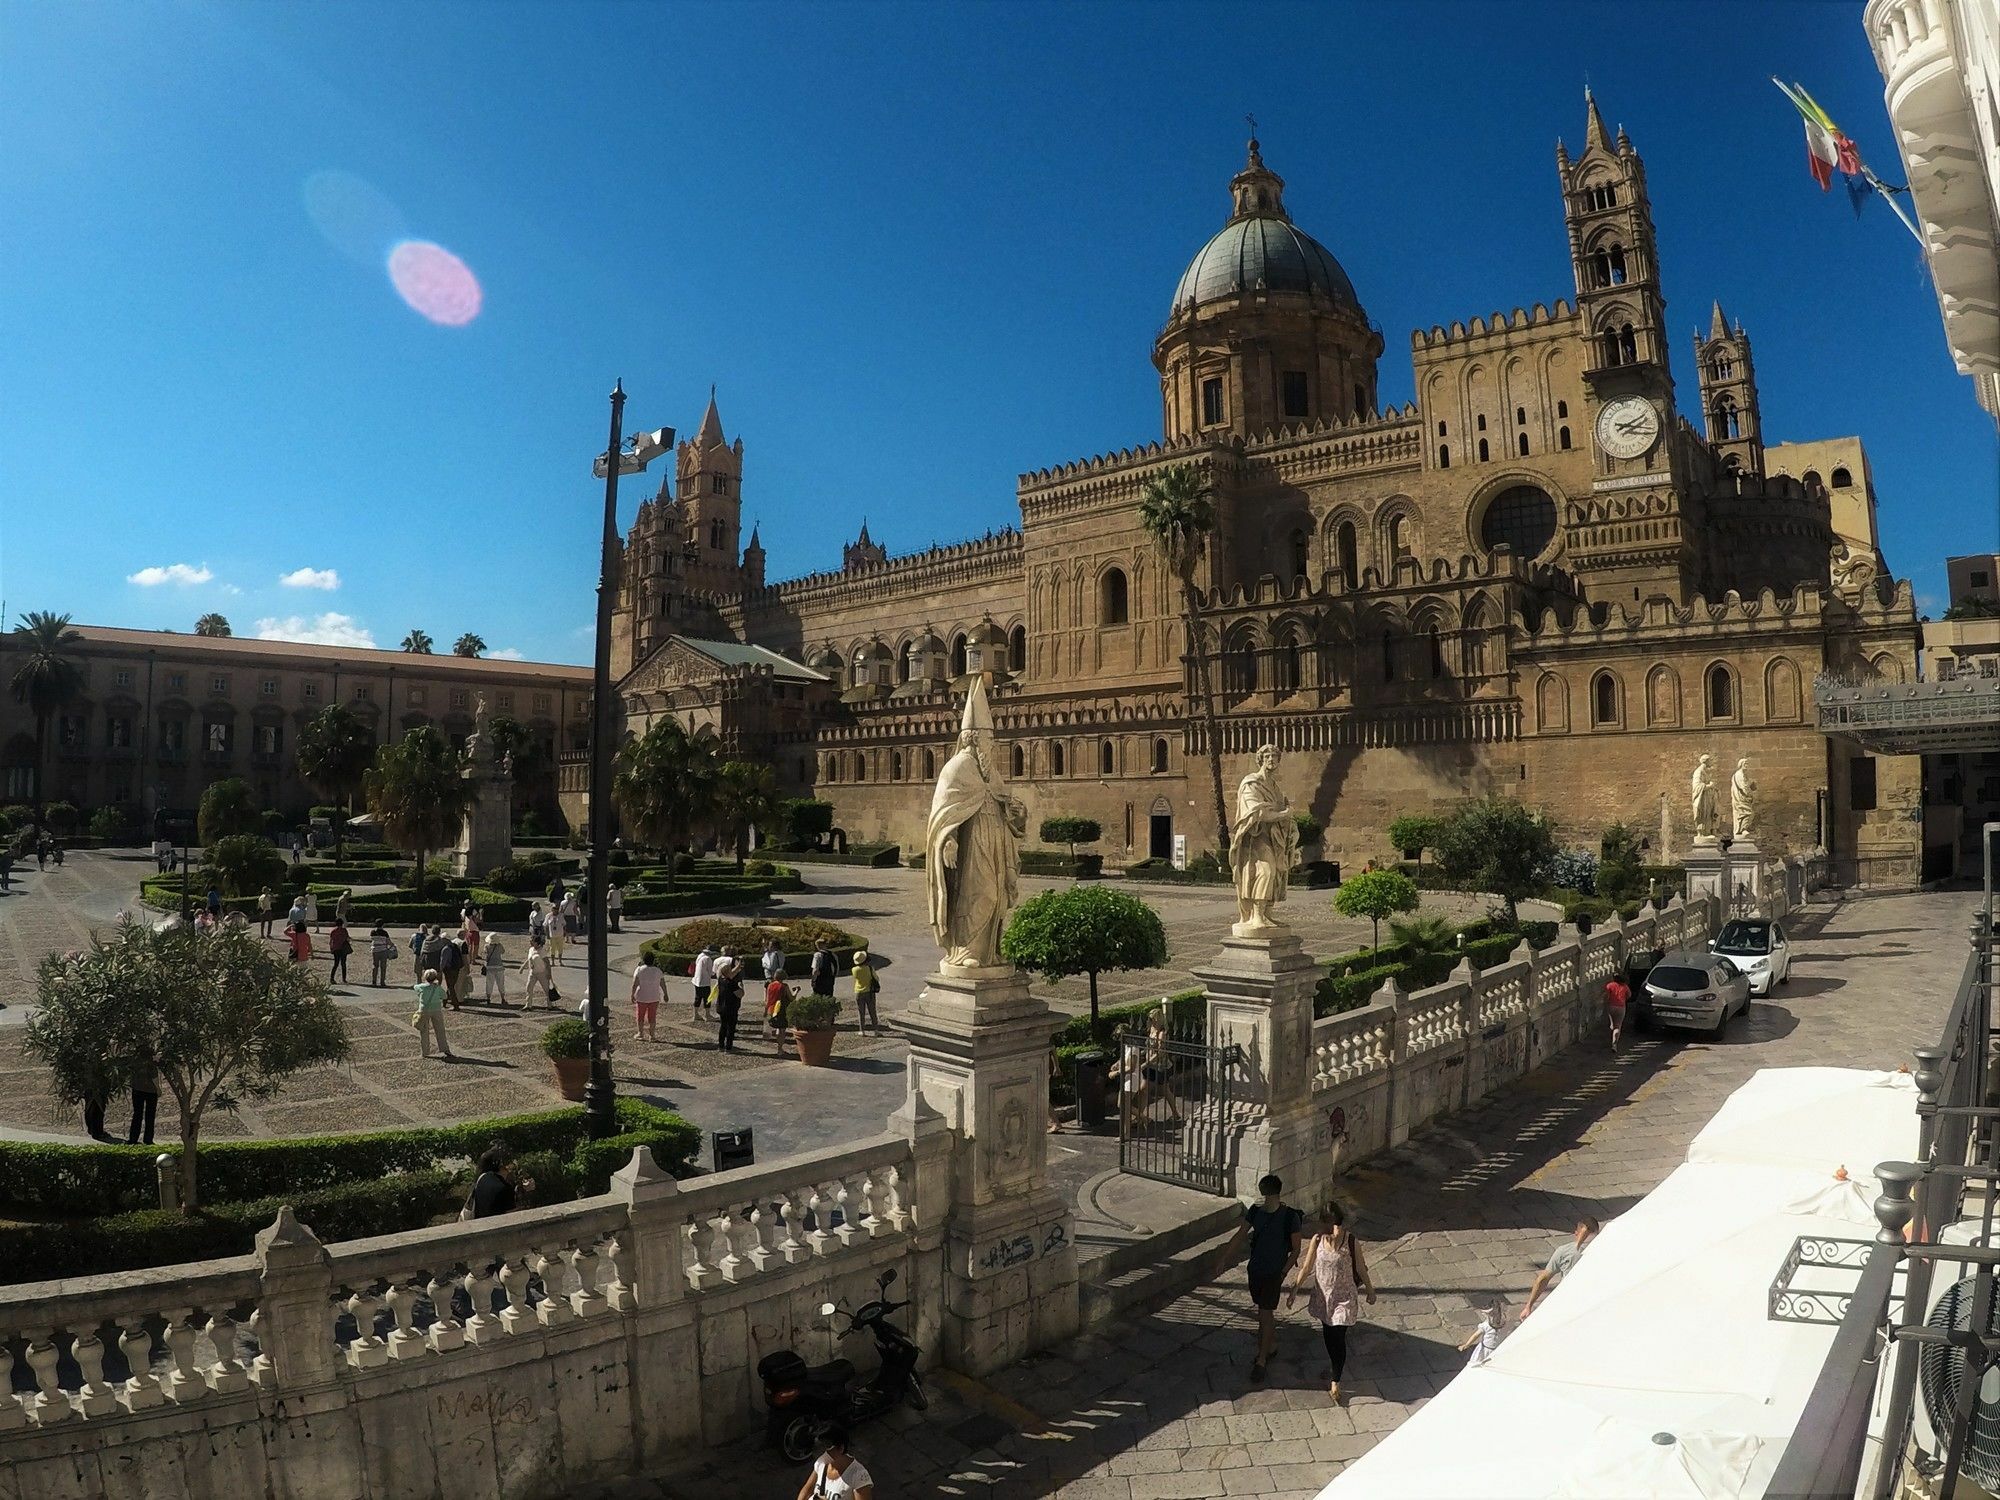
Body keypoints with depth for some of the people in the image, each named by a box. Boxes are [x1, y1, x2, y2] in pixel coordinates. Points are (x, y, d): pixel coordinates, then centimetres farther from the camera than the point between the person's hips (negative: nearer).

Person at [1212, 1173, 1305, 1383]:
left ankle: (1261, 1361, 7)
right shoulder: (1256, 1210, -3)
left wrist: (1283, 1273, -12)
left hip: (1274, 1272, -5)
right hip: (1255, 1268, 5)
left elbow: (1295, 1249, -8)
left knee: (1265, 1314, -3)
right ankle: (1272, 1345, 39)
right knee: (1264, 1312, 18)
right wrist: (1223, 1259, 5)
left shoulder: (1290, 1216, -16)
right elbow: (1239, 1236, 5)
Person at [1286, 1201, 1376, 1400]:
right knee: (1327, 1334, 21)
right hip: (1323, 1295, 3)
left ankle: (1335, 1381, 17)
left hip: (1344, 1297, -3)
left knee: (1338, 1338, 0)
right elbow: (1306, 1267, -4)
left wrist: (1370, 1290, 7)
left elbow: (1360, 1269, -6)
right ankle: (1334, 1364, 47)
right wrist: (1294, 1291, 0)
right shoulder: (1317, 1240, -15)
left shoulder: (1352, 1241, -22)